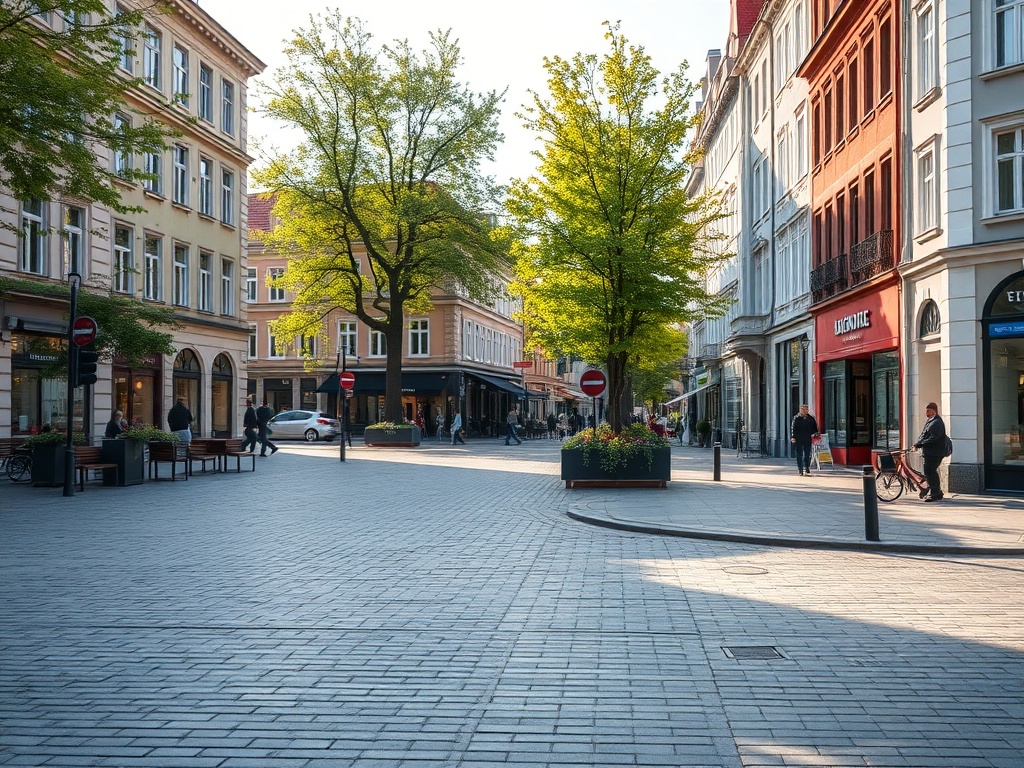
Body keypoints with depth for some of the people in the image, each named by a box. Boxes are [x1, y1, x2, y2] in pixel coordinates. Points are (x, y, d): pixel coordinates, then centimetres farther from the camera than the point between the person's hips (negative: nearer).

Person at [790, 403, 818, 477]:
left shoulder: (811, 418, 9)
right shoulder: (796, 418, 0)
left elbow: (815, 428, 13)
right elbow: (793, 428, -5)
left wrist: (815, 435, -2)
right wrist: (793, 437, -14)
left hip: (808, 440, 2)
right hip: (798, 440, -2)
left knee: (807, 455, 4)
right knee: (799, 455, 3)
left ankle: (807, 470, 11)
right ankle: (800, 471, 8)